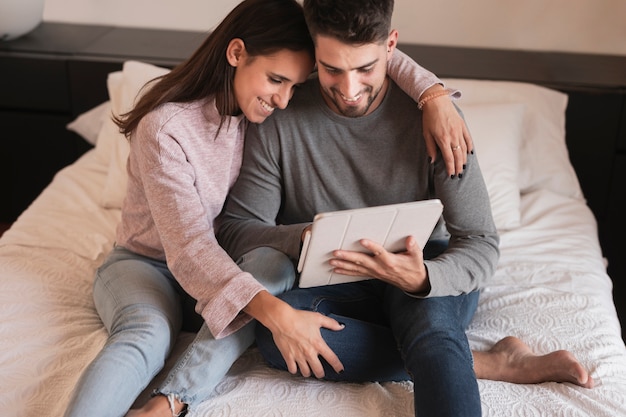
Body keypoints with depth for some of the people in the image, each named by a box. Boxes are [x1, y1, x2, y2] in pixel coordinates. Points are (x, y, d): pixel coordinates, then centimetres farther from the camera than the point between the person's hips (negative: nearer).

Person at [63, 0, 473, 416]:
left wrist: (433, 92, -23)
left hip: (231, 261, 4)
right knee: (146, 335, -37)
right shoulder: (165, 128, -26)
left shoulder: (272, 107, -9)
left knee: (273, 264, -32)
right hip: (148, 263, -4)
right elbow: (190, 246, -32)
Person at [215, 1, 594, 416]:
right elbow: (236, 226, -7)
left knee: (430, 313, -39)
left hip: (429, 285, -2)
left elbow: (481, 244, -15)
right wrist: (304, 238, -28)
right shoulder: (278, 120, -10)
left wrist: (423, 278, -37)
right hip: (332, 288, 3)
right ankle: (492, 363, -25)